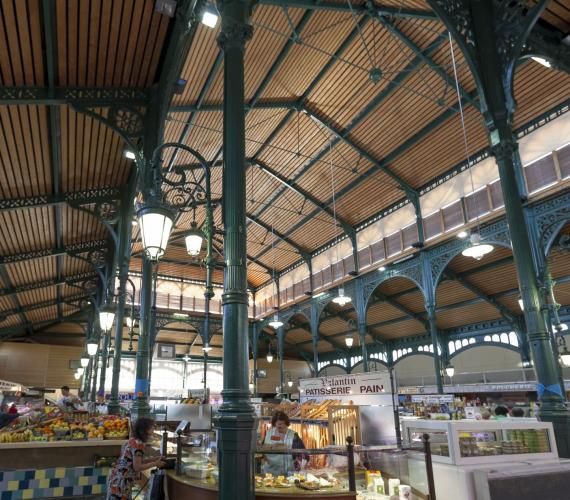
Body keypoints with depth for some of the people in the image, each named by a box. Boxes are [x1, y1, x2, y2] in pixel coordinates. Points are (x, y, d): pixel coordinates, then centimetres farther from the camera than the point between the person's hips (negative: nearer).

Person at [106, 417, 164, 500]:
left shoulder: (132, 441, 8)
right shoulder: (139, 445, -20)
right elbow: (137, 467, -19)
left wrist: (154, 459, 13)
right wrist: (155, 464, -9)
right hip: (121, 482, -9)